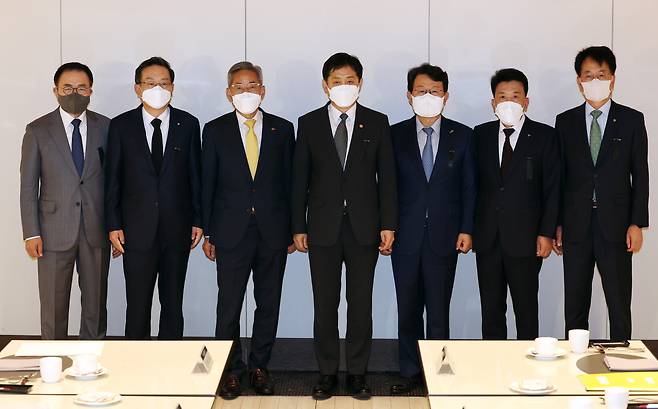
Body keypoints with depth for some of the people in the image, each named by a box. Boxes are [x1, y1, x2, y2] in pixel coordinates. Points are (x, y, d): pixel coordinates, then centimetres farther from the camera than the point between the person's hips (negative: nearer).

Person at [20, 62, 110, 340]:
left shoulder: (105, 127, 4)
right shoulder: (38, 130, 0)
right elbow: (28, 186, 0)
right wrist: (31, 233, -6)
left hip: (96, 230, 2)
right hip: (55, 230, -1)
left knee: (96, 302, 9)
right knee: (53, 305, 5)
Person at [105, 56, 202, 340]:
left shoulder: (188, 124, 4)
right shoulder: (121, 125, 2)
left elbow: (195, 175, 5)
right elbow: (113, 179, 3)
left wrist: (198, 220, 2)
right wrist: (113, 225, -2)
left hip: (177, 228, 1)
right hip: (137, 229, -1)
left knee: (173, 302, 9)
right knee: (137, 303, 2)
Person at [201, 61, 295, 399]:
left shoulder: (282, 129, 5)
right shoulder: (215, 130, 3)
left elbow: (288, 181, 6)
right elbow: (208, 184, 3)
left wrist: (292, 230, 3)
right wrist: (207, 233, 1)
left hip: (273, 231, 1)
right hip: (231, 231, -1)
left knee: (268, 304, 9)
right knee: (229, 306, 3)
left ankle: (259, 367, 22)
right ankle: (231, 370, 16)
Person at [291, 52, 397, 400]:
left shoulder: (377, 122, 4)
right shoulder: (309, 123, 3)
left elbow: (386, 176, 3)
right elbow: (300, 179, 4)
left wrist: (388, 224, -3)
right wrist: (298, 227, 0)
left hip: (364, 227, 0)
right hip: (323, 228, 0)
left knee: (361, 304, 5)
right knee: (325, 305, 6)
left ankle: (357, 372, 16)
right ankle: (327, 373, 16)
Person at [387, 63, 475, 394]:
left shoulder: (462, 135, 3)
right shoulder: (396, 135, 3)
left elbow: (469, 186, 4)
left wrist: (466, 229, -3)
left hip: (444, 236, -1)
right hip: (406, 236, 1)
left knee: (438, 310, 3)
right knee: (407, 309, 8)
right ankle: (410, 371, 20)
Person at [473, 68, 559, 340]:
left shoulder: (544, 136, 0)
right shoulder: (481, 135, 8)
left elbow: (552, 188, -2)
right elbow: (474, 184, 9)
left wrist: (546, 233, -7)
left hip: (525, 237, -3)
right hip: (487, 237, 3)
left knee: (526, 308, 4)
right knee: (490, 308, 9)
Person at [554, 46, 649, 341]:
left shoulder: (631, 120, 4)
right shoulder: (565, 122, 8)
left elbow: (640, 174, 2)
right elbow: (560, 176, 7)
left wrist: (637, 224, -5)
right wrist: (557, 225, 3)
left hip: (615, 225, -2)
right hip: (576, 225, 2)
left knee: (619, 305, 2)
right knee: (575, 306, 7)